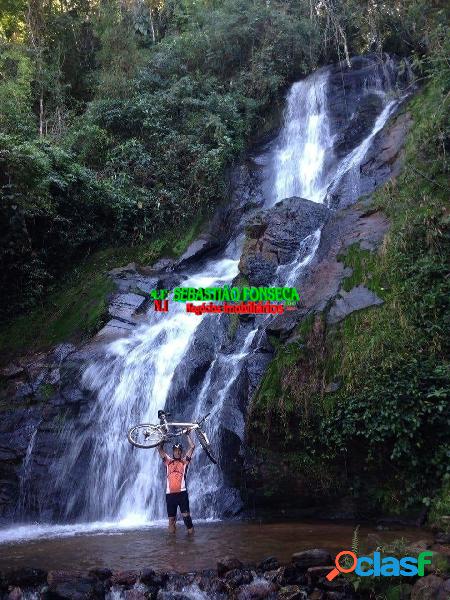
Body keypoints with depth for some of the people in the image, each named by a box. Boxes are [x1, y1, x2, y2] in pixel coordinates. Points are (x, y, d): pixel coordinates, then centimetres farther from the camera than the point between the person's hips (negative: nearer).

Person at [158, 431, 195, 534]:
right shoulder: (168, 461, 14)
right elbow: (159, 449, 10)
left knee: (186, 515, -9)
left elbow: (192, 447, 5)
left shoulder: (184, 461, 10)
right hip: (170, 494, 2)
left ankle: (191, 531, -2)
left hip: (182, 493, -2)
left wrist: (188, 435, 9)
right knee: (171, 518, 6)